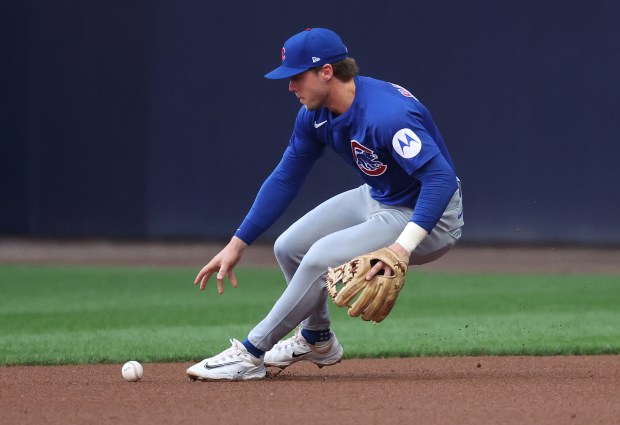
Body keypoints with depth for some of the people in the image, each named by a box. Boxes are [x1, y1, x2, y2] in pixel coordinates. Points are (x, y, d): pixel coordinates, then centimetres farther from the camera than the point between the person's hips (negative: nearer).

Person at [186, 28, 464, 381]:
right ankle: (317, 341, 32)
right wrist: (237, 245, 2)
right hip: (376, 199, 9)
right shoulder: (316, 114, -5)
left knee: (321, 258, -24)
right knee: (290, 248, 7)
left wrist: (403, 247, -50)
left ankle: (251, 354, -10)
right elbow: (285, 179, 5)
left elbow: (441, 179, -40)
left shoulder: (386, 115, -33)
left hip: (425, 216, -9)